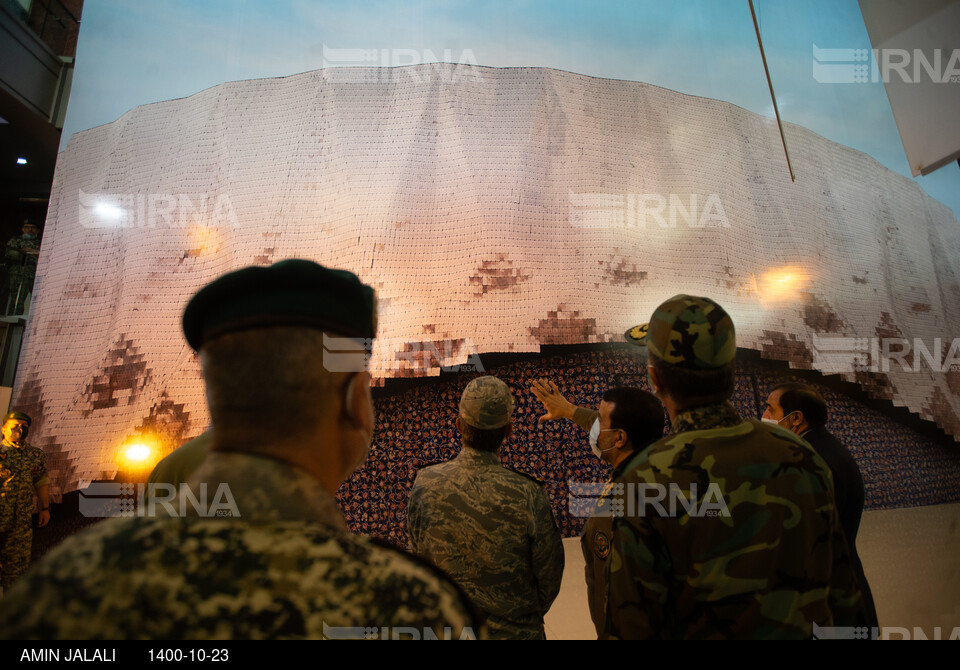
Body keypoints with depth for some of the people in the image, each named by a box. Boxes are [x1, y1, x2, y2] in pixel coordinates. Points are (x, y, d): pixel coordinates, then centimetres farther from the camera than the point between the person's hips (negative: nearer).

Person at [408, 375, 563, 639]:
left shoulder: (424, 485, -19)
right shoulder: (528, 495, -27)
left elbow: (419, 557, -3)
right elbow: (548, 579, -13)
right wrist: (526, 618, 8)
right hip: (514, 632, -2)